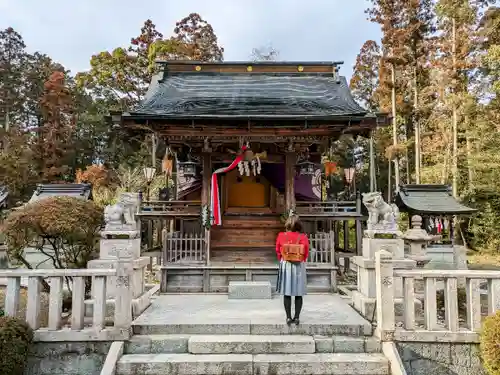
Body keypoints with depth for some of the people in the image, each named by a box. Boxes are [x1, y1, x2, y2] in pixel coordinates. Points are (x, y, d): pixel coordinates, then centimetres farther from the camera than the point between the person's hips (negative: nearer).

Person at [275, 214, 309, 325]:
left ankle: (288, 317, 11)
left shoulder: (281, 236, -5)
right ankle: (296, 317, 13)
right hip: (299, 266, -1)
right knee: (298, 293, 8)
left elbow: (278, 251, 3)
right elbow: (305, 253, -6)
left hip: (285, 265, 1)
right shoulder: (303, 237, -9)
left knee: (287, 293, 7)